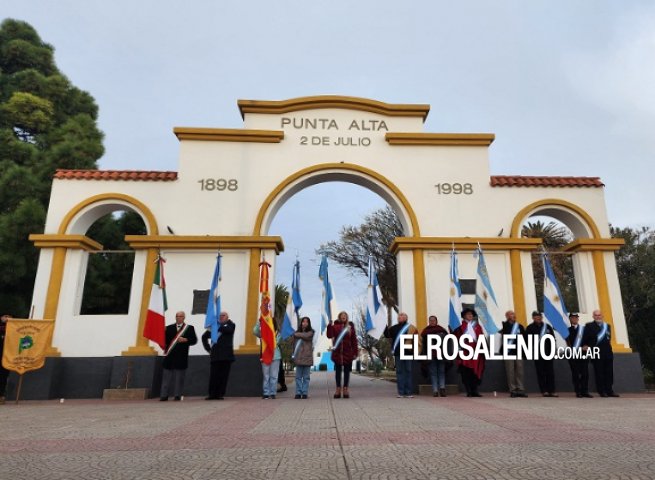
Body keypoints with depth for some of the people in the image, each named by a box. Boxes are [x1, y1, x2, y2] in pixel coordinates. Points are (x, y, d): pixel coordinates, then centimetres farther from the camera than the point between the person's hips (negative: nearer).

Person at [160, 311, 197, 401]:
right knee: (166, 377, 3)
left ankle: (177, 395, 7)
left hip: (181, 357, -2)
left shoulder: (189, 328, 6)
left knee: (179, 377, 2)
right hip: (169, 356, 2)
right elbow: (165, 339, 7)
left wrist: (185, 340, -13)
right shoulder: (169, 328, 13)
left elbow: (194, 340, 1)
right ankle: (164, 395, 7)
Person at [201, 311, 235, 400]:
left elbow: (228, 330, -18)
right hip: (215, 355, 3)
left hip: (226, 356, -3)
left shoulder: (231, 325, 7)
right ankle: (212, 394, 8)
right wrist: (208, 348, 15)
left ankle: (220, 394, 5)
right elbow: (204, 337, 26)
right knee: (213, 376, 1)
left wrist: (217, 325, -25)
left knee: (223, 376, -2)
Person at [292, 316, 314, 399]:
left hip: (307, 357, -2)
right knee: (298, 376, 3)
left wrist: (298, 334, -3)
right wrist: (294, 354, 5)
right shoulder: (297, 332, 9)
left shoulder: (310, 332, 3)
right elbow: (294, 343, 11)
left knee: (306, 377, 3)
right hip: (298, 357, 2)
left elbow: (306, 336, -17)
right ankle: (298, 393, 8)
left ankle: (305, 393, 7)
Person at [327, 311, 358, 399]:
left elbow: (354, 340, 1)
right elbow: (329, 335, -10)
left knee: (347, 371, 6)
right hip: (337, 353, 0)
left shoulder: (350, 327, 2)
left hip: (348, 353, 0)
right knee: (338, 371, 8)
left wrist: (355, 352, -3)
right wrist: (330, 326, -21)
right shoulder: (335, 326, 1)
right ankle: (338, 389, 16)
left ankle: (345, 389, 14)